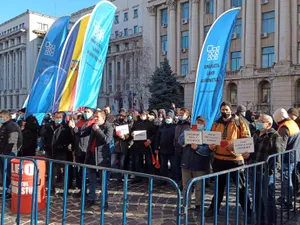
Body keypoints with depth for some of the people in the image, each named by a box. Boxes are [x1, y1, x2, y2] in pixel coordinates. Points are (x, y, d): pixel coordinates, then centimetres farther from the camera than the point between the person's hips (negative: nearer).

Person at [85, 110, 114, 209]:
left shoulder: (108, 127, -7)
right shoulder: (93, 127, 13)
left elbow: (107, 139, -22)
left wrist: (97, 129, -19)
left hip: (102, 157, -6)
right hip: (92, 156, 6)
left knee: (104, 181, 2)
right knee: (91, 180, 13)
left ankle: (105, 202, 11)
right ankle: (91, 199, 25)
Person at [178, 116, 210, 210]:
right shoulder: (188, 131, 8)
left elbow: (207, 150, -16)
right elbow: (180, 141, -8)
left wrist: (197, 148, -32)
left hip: (199, 165, -3)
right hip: (186, 163, 3)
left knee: (199, 187, 9)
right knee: (186, 186, 12)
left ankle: (198, 204, 25)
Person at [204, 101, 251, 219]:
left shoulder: (239, 122, -1)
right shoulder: (216, 124, 10)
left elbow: (246, 138, -5)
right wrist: (211, 145, -6)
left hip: (235, 158, -3)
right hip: (219, 159, 4)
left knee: (241, 186, 6)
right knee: (219, 185, 17)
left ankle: (248, 210, 19)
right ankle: (214, 208, 31)